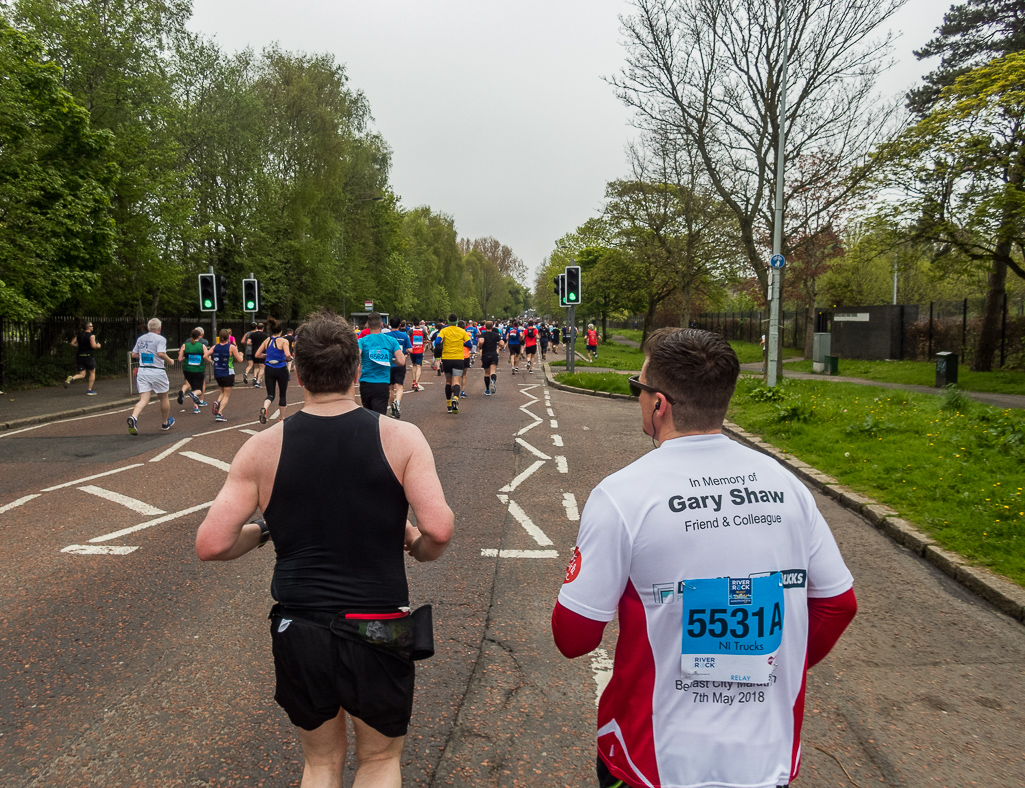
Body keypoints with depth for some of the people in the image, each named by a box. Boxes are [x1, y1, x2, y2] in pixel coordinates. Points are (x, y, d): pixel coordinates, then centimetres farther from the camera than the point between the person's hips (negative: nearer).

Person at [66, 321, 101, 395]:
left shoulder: (79, 334, 10)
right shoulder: (91, 336, -9)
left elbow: (72, 343, 10)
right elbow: (93, 346, -19)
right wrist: (98, 345, 1)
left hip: (79, 356, 6)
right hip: (88, 356, -6)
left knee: (82, 375, 9)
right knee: (92, 373, 11)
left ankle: (71, 378, -23)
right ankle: (89, 390, 11)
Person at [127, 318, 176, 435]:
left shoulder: (140, 339, 12)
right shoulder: (160, 339, -7)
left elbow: (134, 354, 16)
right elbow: (161, 354, -20)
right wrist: (170, 361, -4)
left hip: (142, 371, 4)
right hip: (157, 372, -4)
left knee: (143, 399, -1)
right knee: (163, 398, 15)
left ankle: (133, 417, -29)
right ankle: (165, 423, 28)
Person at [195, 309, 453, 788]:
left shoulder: (263, 448, -6)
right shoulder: (400, 438, -10)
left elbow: (211, 545, -9)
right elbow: (439, 530, -18)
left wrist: (259, 530, 10)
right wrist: (420, 549, 4)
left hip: (298, 633, 2)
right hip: (378, 632, -1)